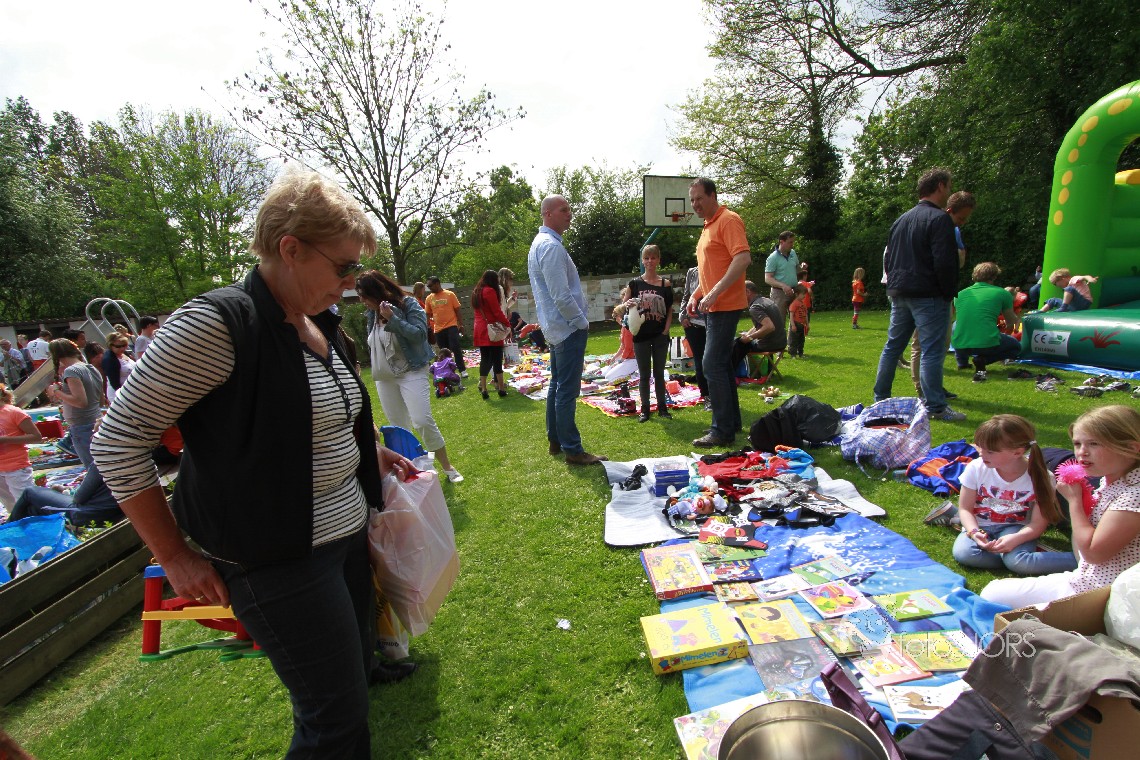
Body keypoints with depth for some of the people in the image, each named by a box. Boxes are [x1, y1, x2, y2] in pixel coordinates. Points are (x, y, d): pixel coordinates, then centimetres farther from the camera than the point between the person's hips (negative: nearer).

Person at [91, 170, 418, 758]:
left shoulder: (319, 322, 5)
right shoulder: (217, 324, -21)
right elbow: (118, 442, -15)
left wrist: (370, 451, 9)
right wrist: (175, 558, -11)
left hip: (348, 534, 8)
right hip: (279, 563, -8)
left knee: (357, 658, 24)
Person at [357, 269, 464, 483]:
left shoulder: (408, 304, -11)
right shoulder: (373, 314, 5)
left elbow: (420, 333, -21)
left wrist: (393, 318, -26)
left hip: (411, 373, -6)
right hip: (385, 378, 6)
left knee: (422, 421, -15)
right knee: (398, 428, 11)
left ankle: (448, 467, 0)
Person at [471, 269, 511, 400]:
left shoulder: (476, 292, 16)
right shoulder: (490, 291, -10)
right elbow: (497, 311, -13)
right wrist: (507, 325, -4)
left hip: (480, 331, 8)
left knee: (485, 359, 8)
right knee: (497, 360, -4)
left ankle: (483, 388, 5)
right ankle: (501, 388, -3)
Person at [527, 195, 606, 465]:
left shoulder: (539, 243, 16)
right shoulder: (552, 246, -17)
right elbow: (561, 295, -23)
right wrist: (582, 321, -11)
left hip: (555, 328, 11)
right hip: (568, 328, -11)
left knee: (558, 386, 16)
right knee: (567, 391, -6)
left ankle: (555, 441, 25)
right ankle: (572, 450, 0)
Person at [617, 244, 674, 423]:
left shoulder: (666, 284, 2)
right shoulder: (634, 283, 1)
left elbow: (670, 311, 5)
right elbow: (622, 309, 1)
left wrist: (666, 330, -5)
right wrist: (627, 304, -21)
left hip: (660, 335, 0)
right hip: (641, 336, 0)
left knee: (659, 373, 9)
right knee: (644, 374, 6)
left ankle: (662, 407, 20)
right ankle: (645, 409, 15)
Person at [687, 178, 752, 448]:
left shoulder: (728, 220, -11)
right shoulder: (708, 226, 18)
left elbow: (743, 259, -23)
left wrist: (714, 293, -27)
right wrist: (696, 294, 14)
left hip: (725, 306, -10)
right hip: (713, 307, 10)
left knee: (713, 366, -12)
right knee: (723, 365, 13)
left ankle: (722, 431, -5)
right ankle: (732, 422, 23)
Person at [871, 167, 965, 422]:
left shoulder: (900, 220, 15)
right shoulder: (939, 219, -10)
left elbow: (889, 260, 19)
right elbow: (945, 263, -17)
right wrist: (949, 294, -8)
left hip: (899, 294, 8)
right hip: (928, 296, -8)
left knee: (892, 346, 13)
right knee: (932, 351, -5)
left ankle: (880, 399, 18)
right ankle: (935, 408, -2)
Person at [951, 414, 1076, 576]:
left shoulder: (1041, 477, -13)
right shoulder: (976, 468, -12)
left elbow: (1038, 524, -10)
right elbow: (965, 508, -4)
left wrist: (1015, 539, -30)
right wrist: (974, 532, -23)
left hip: (1015, 527, -2)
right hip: (981, 526, 2)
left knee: (1017, 561, -34)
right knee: (962, 553, -30)